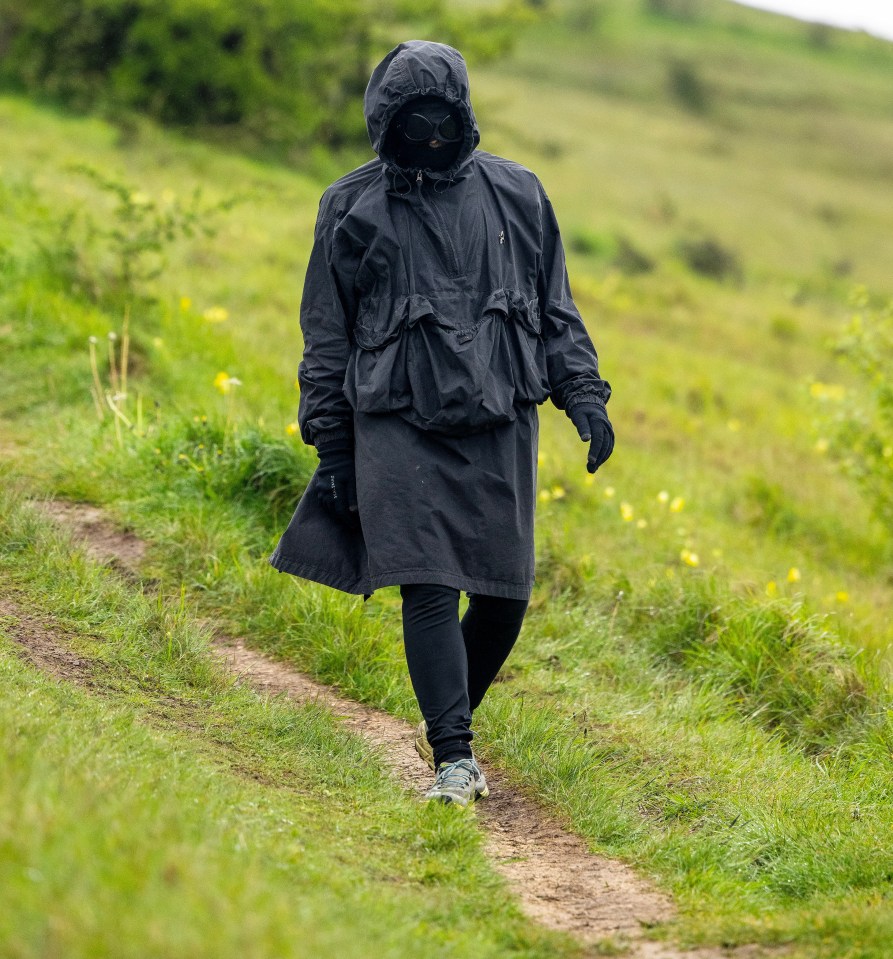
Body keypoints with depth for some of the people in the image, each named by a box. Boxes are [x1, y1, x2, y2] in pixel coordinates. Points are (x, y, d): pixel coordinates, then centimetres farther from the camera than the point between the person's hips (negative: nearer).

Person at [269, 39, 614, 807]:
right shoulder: (352, 210, 5)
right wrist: (331, 447, 6)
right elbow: (328, 339, 10)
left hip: (501, 426, 2)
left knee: (504, 595, 3)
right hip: (400, 427, -2)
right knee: (429, 590, -11)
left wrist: (585, 396, 4)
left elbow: (558, 311, 15)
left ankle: (445, 721, 27)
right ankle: (453, 760, -9)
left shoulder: (516, 194, 9)